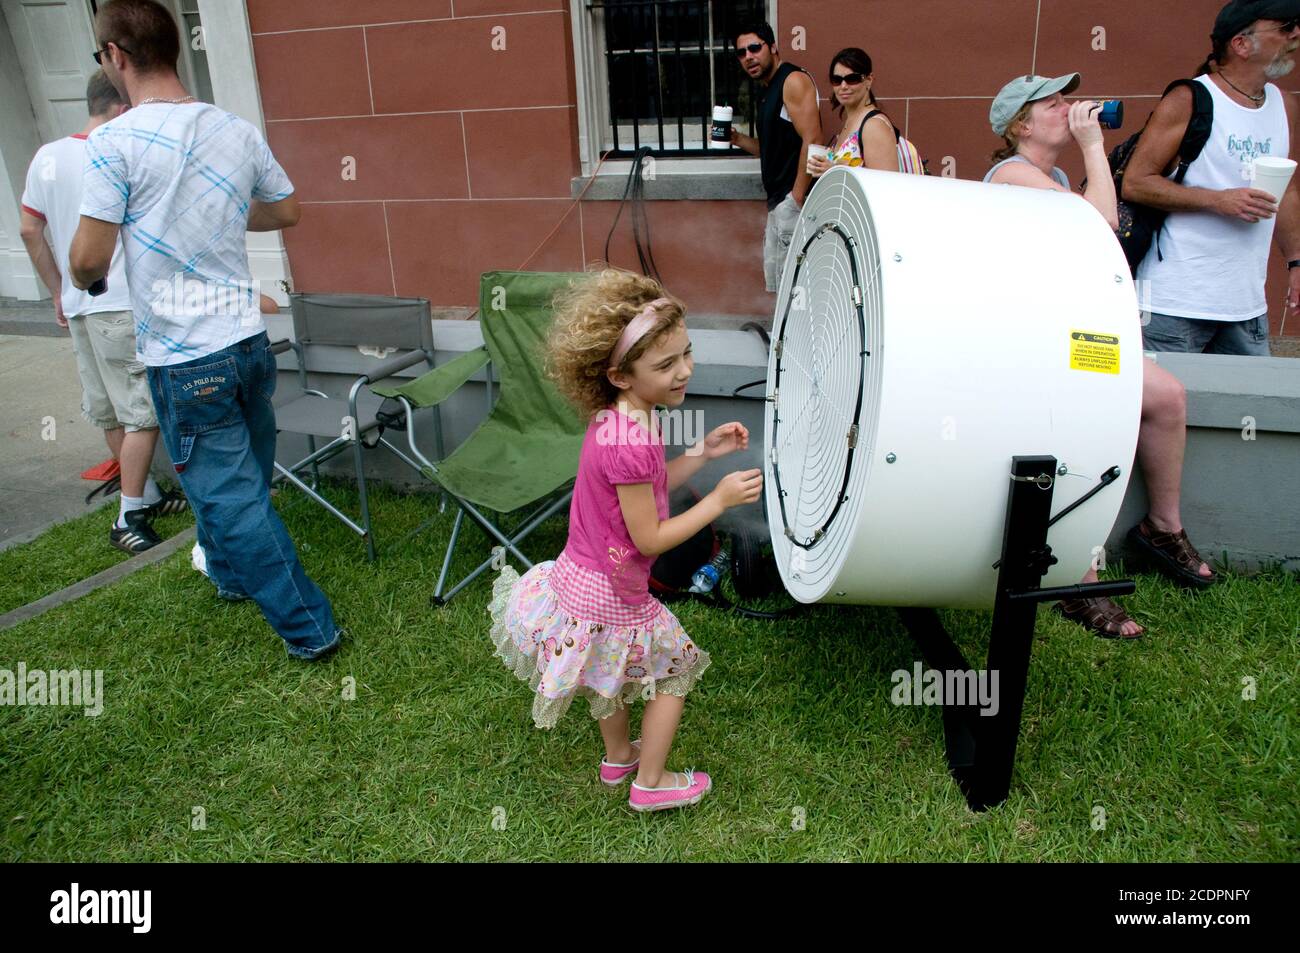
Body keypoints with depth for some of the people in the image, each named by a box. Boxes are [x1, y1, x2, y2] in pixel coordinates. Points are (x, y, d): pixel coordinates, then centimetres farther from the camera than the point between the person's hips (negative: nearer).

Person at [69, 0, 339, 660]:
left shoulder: (114, 142, -14)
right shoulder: (237, 131, 2)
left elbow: (88, 260, -15)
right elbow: (285, 212, 15)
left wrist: (84, 281, 8)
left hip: (184, 359, -6)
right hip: (249, 339, 6)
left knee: (232, 496, 3)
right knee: (244, 477, 23)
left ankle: (308, 628, 8)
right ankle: (233, 575, 46)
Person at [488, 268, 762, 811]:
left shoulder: (613, 418, -4)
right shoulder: (631, 444, -33)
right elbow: (650, 539, -26)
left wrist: (703, 452, 1)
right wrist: (719, 501, -20)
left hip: (580, 579, 9)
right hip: (610, 600, -9)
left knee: (613, 671, 30)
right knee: (676, 668, 14)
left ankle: (618, 756, 54)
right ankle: (650, 783, 30)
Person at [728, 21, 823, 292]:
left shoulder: (794, 80, -8)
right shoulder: (769, 92, 20)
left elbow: (812, 141, -17)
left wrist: (797, 197, -19)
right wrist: (737, 139, 12)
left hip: (794, 199, -10)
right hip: (778, 201, 10)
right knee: (775, 279, 12)